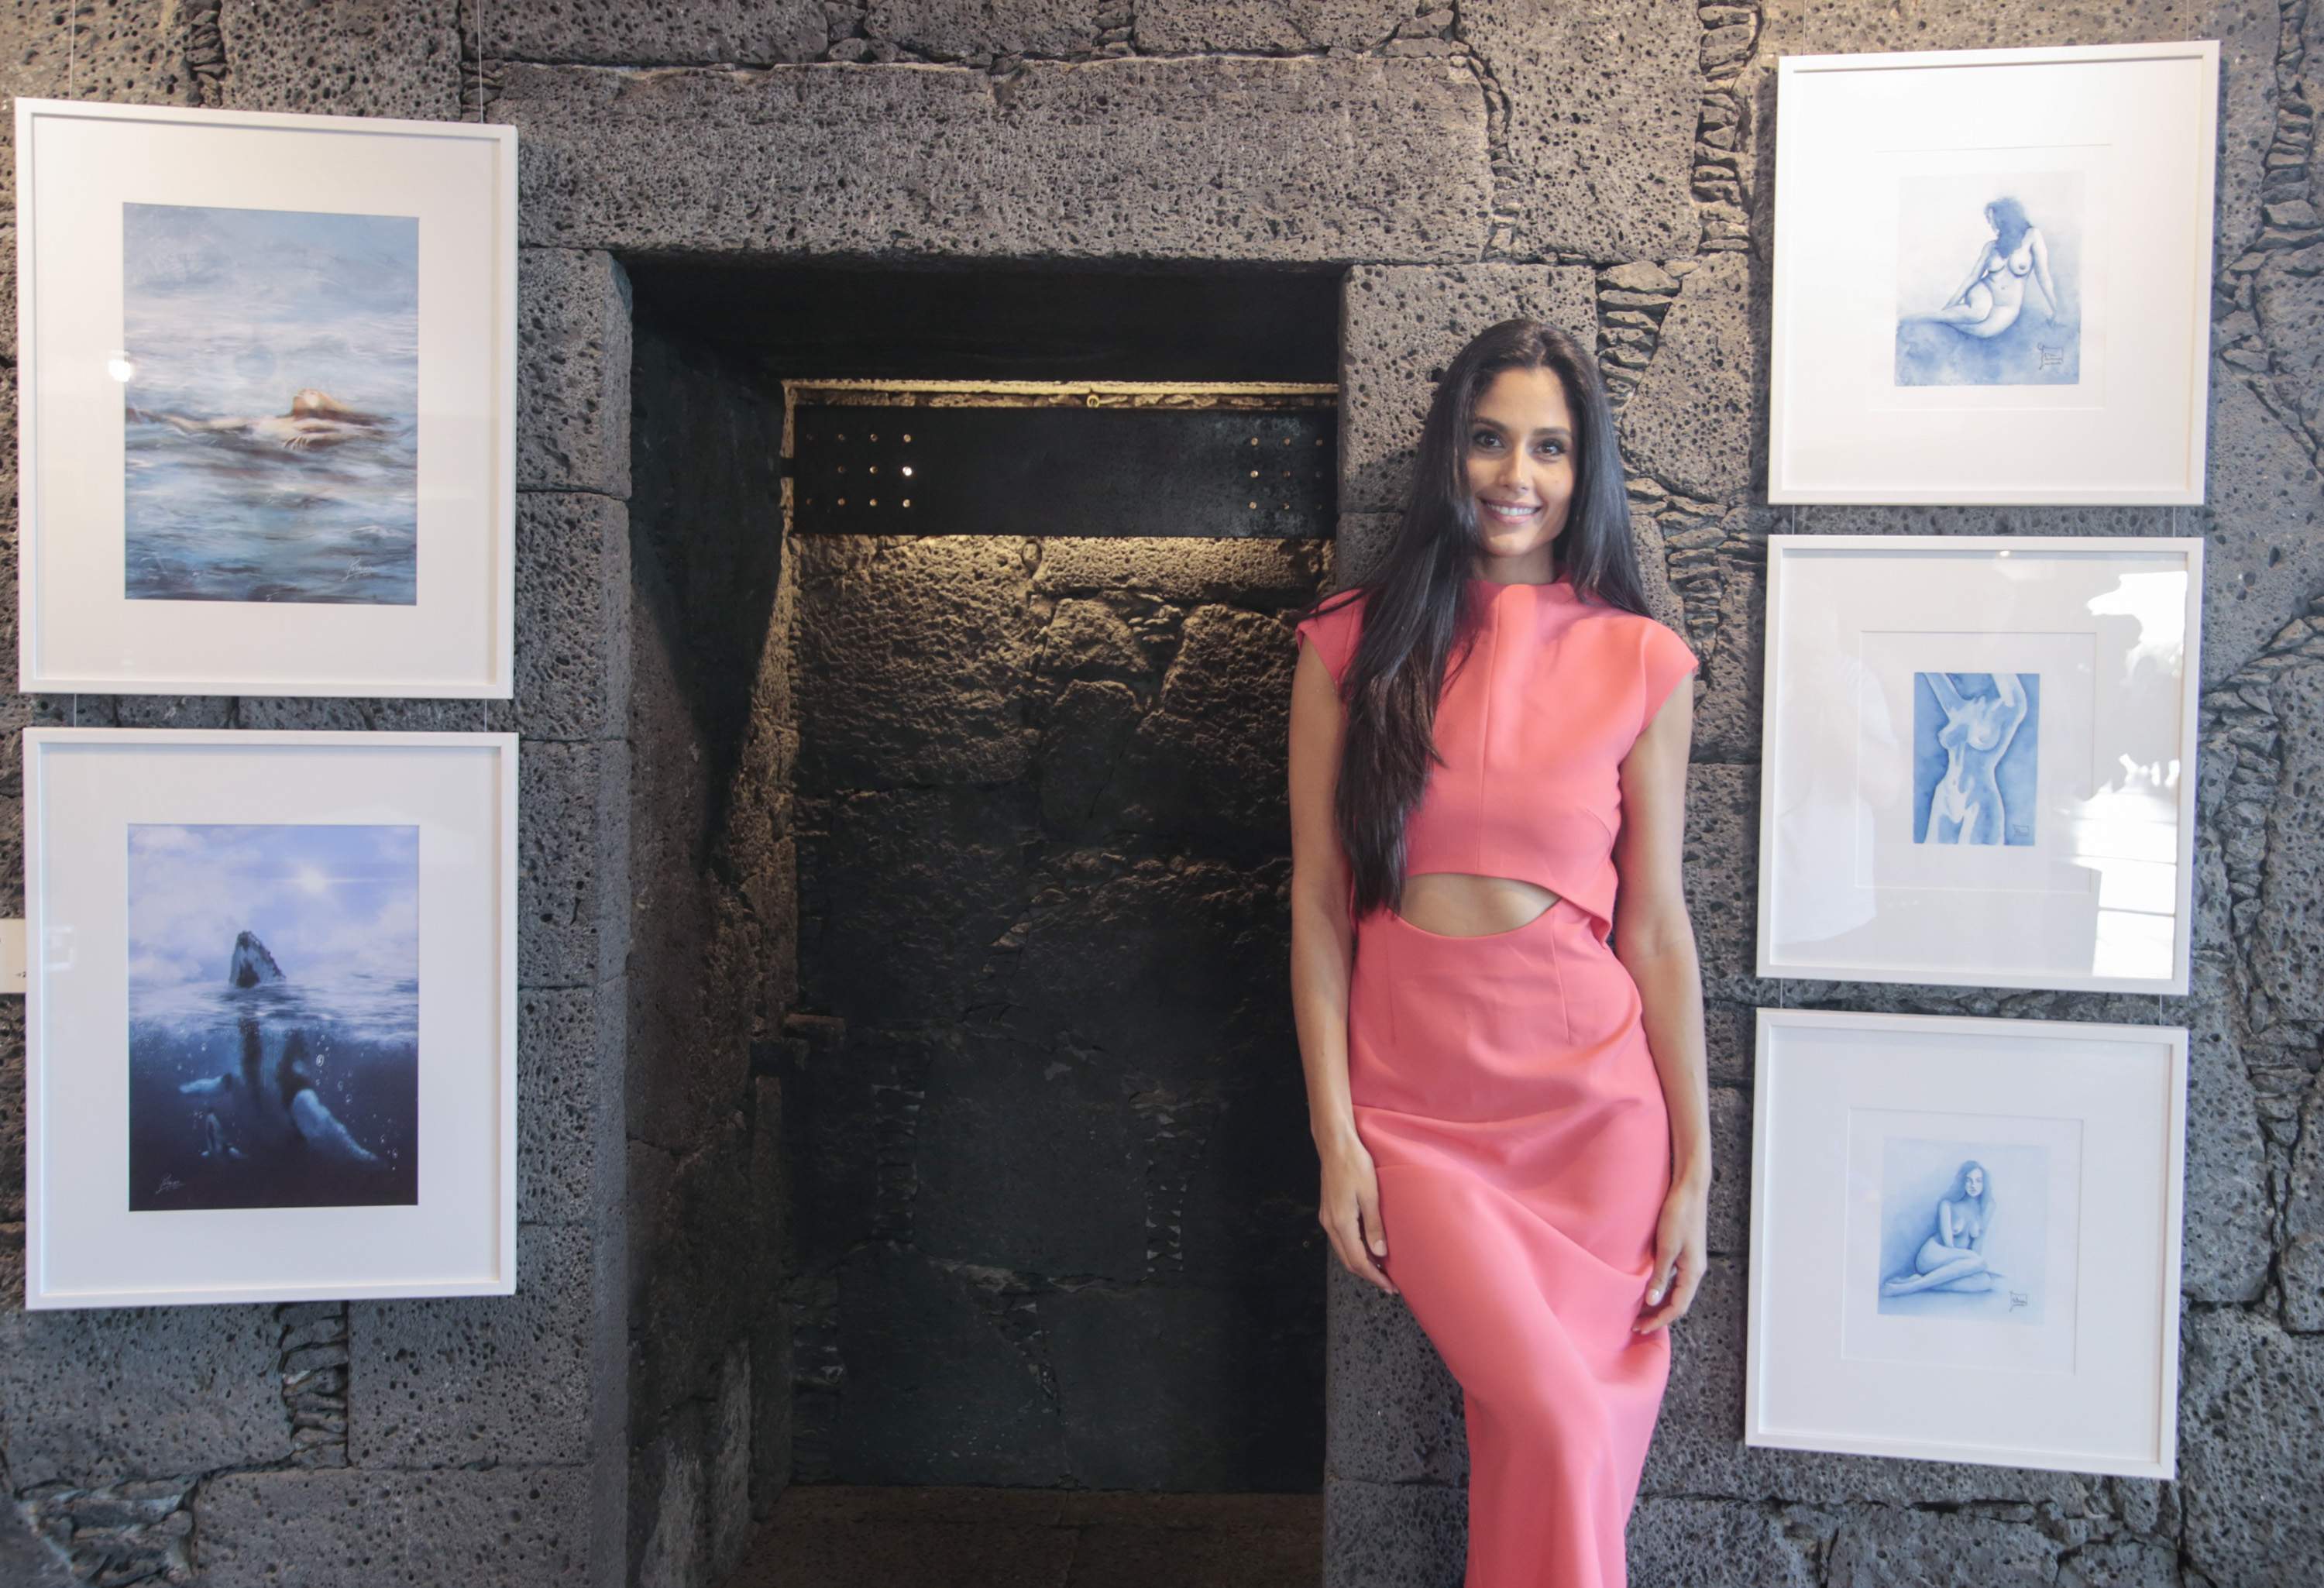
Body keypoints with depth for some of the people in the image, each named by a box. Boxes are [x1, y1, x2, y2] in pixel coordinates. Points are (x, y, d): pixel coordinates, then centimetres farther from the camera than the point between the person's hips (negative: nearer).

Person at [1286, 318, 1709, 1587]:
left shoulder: (1639, 664, 2)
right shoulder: (1352, 646, 2)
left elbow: (1657, 927, 3)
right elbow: (1319, 902, 1)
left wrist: (1692, 1167, 3)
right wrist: (1335, 1135, -3)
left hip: (1592, 1095, 1)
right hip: (1414, 1101, -1)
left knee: (1541, 1439, 6)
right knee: (1561, 1430, -12)